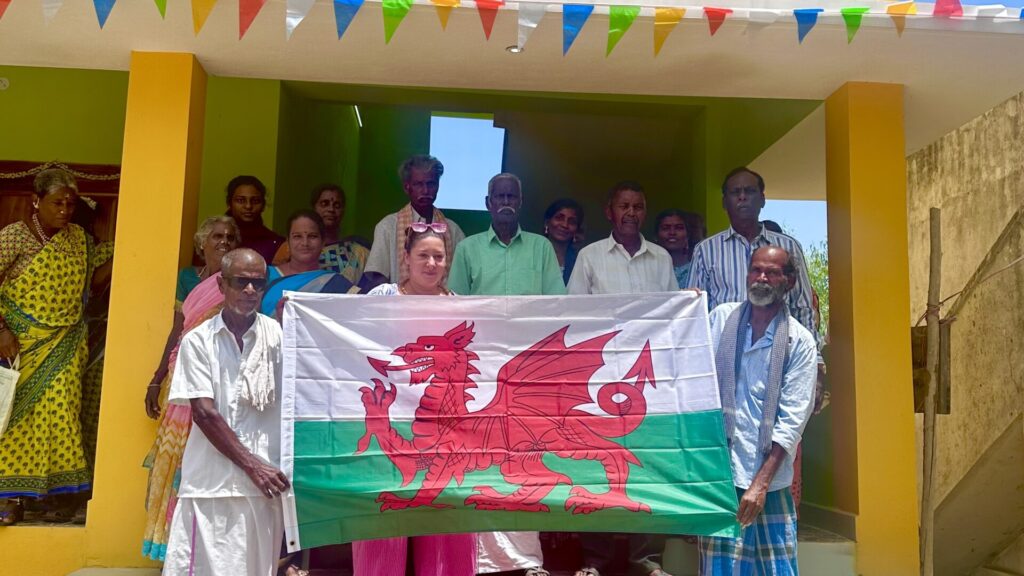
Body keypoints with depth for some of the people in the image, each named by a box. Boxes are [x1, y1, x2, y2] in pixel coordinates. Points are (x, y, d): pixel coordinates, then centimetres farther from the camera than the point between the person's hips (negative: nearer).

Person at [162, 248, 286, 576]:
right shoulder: (198, 341, 3)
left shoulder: (278, 335, 4)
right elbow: (204, 413, -3)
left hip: (265, 480, 1)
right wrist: (252, 464, -8)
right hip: (212, 483, -1)